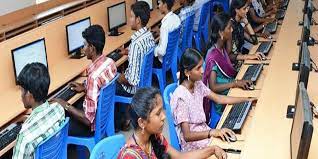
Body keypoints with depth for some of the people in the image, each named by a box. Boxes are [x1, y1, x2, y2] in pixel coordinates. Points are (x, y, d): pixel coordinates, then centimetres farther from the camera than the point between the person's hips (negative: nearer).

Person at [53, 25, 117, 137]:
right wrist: (85, 88, 9)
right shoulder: (110, 62, -7)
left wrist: (65, 105, -20)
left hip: (96, 125, -8)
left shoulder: (94, 77, -32)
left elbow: (88, 120, -28)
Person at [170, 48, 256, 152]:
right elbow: (187, 136, -25)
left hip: (204, 132, 7)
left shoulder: (198, 84, -1)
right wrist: (212, 132, -36)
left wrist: (247, 100, 9)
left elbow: (219, 99, 11)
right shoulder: (181, 97, -24)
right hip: (193, 145, -7)